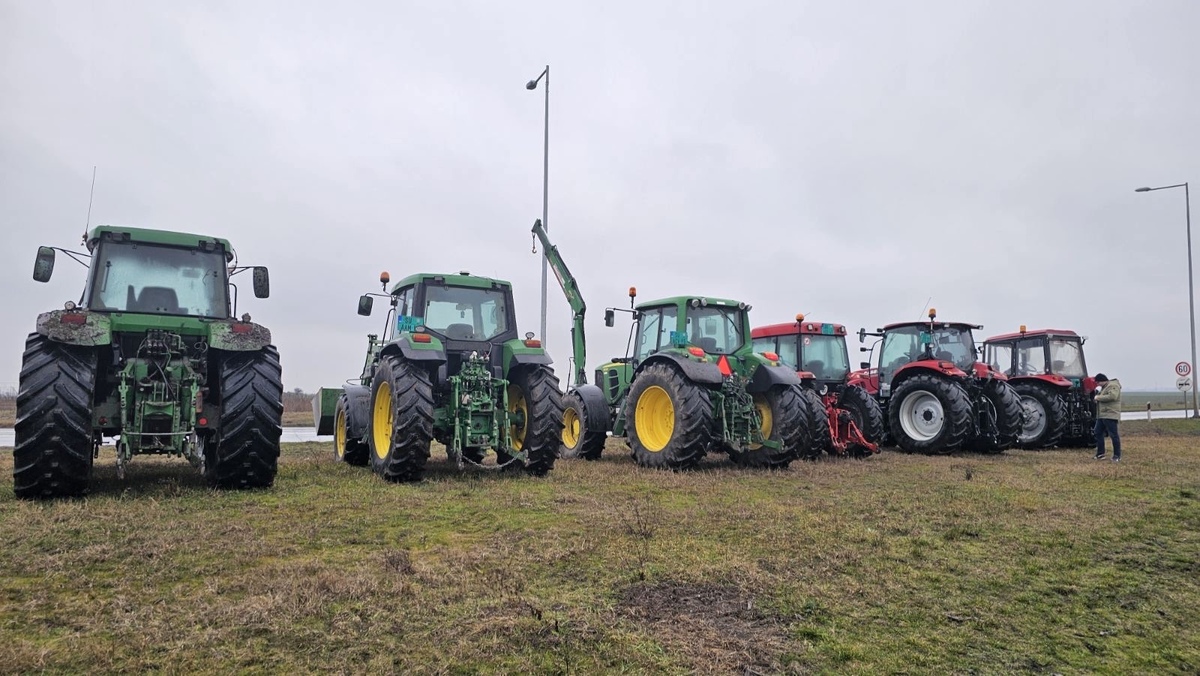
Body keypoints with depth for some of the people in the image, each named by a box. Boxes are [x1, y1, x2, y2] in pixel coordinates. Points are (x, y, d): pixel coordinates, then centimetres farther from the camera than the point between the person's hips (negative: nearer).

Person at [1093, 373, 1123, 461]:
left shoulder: (1113, 386, -10)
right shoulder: (1104, 387, 21)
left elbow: (1112, 396, -26)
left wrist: (1098, 397, -17)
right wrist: (1097, 394, 7)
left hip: (1110, 416, -10)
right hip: (1101, 416, 10)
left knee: (1114, 435, -5)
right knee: (1098, 433, 11)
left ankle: (1117, 456, 0)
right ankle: (1100, 454, 18)